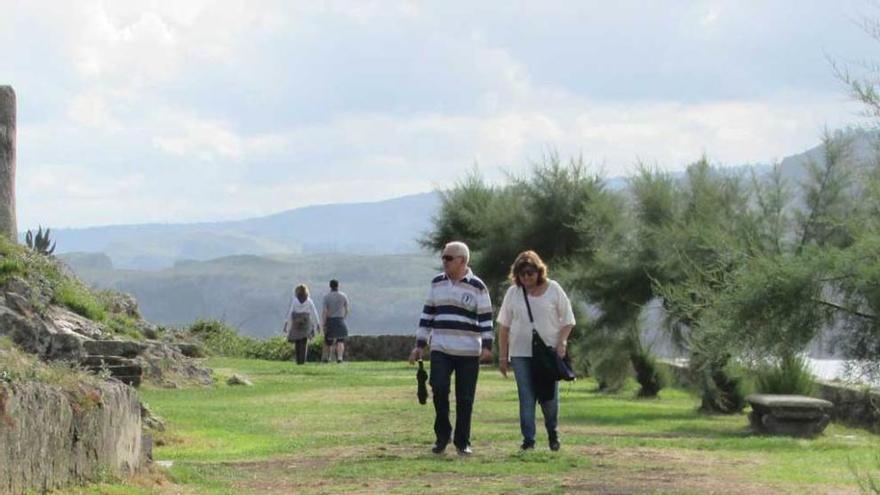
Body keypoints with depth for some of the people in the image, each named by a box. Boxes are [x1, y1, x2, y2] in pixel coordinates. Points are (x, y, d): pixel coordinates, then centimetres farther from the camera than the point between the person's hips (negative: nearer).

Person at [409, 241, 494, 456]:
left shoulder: (476, 286, 0)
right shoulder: (437, 283, 11)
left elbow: (485, 318, -1)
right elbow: (428, 314, 15)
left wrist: (487, 345, -12)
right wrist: (420, 344, 12)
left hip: (468, 352, -2)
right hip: (440, 349, 2)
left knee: (465, 398, 1)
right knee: (439, 389, -14)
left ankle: (462, 442, 13)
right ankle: (442, 435, 4)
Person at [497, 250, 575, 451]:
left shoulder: (553, 289, 1)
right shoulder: (513, 293, 4)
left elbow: (567, 321, 5)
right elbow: (504, 326, 8)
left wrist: (562, 341, -11)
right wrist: (502, 356, 5)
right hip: (521, 353, 1)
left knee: (549, 397, 1)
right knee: (526, 397, -2)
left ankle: (553, 434, 22)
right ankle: (528, 439, 2)